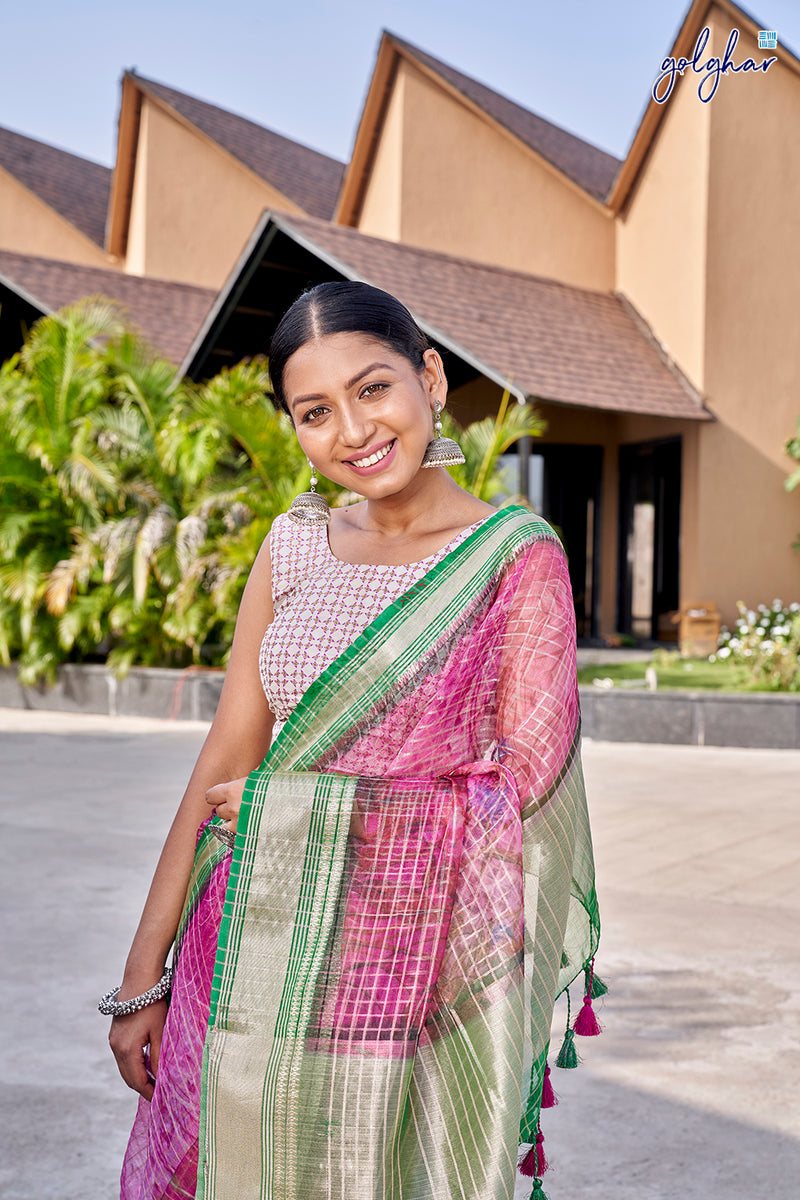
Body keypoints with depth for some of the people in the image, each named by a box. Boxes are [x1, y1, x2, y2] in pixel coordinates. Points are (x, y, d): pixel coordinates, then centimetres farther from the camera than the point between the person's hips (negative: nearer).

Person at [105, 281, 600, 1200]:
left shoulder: (517, 559, -6)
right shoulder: (294, 546, 5)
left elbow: (525, 783, -9)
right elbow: (225, 759, 5)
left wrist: (306, 804, -7)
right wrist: (143, 976, 3)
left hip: (408, 968, -4)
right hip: (253, 949, 4)